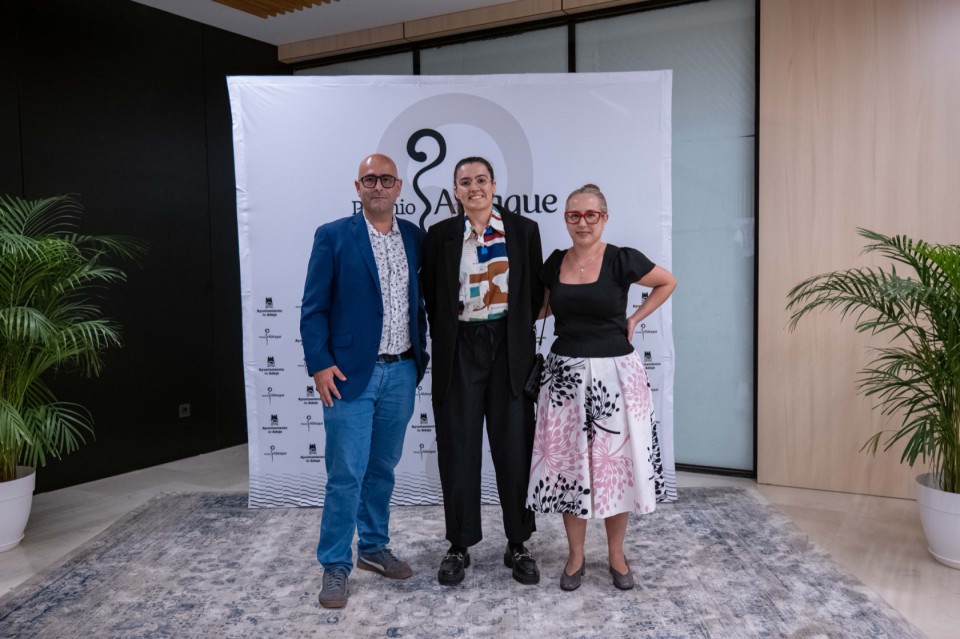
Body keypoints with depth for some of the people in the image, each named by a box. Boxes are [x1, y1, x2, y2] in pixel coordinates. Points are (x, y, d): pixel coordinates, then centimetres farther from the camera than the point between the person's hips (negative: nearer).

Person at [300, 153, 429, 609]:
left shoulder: (414, 237, 8)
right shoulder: (333, 237, -3)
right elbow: (313, 309, -5)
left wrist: (420, 356, 9)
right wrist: (320, 364, -12)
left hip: (401, 372, 4)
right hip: (350, 374, -4)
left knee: (382, 468, 16)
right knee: (346, 475, 0)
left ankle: (373, 548, 32)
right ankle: (335, 566, 15)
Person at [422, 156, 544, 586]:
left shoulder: (523, 230, 4)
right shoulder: (440, 235, 3)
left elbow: (535, 291, 8)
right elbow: (431, 295, 7)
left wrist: (520, 332, 2)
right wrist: (445, 338, 3)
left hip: (509, 347, 0)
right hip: (459, 350, 0)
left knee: (514, 447, 5)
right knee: (458, 449, 6)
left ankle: (518, 545, 21)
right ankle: (459, 546, 21)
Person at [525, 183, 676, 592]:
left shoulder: (622, 260, -6)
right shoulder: (555, 263, 4)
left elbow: (668, 283, 7)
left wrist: (634, 319, 0)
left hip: (614, 374, -2)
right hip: (566, 374, 3)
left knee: (616, 462, 7)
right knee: (568, 465, 7)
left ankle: (616, 554, 26)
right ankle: (575, 556, 23)